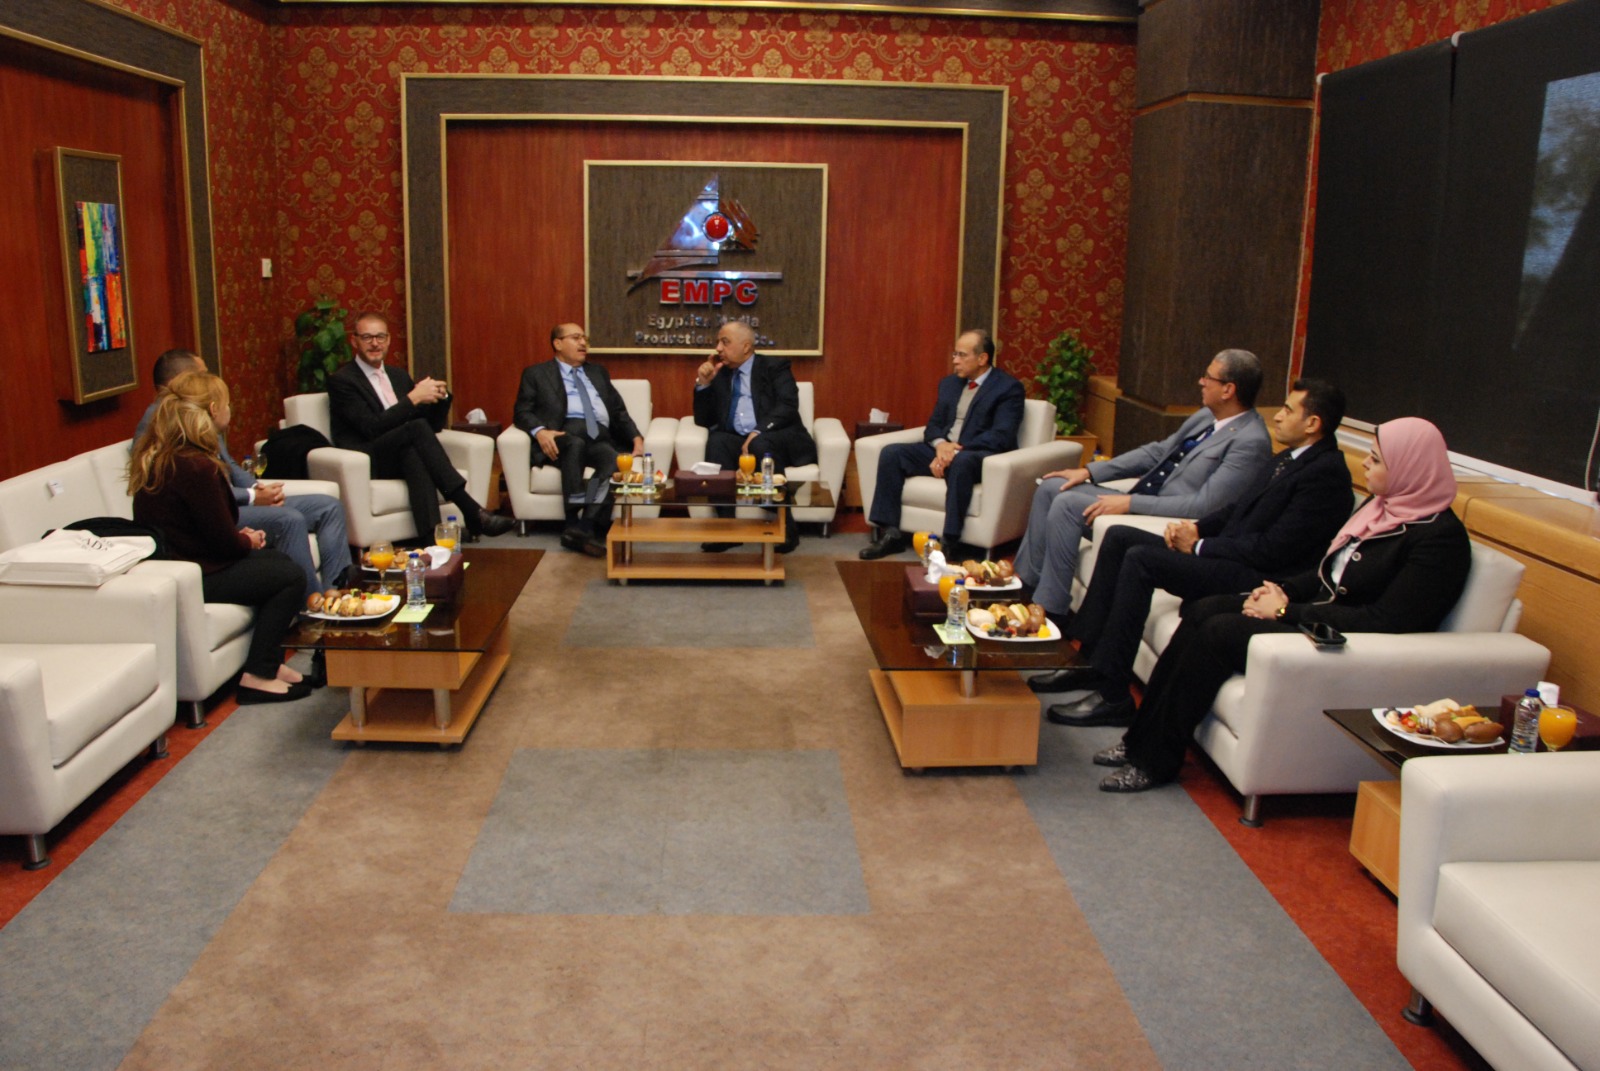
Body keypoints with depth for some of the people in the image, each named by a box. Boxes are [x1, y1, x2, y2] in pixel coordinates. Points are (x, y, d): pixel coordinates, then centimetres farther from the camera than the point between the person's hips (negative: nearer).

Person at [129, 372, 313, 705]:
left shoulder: (158, 454, 7)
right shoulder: (196, 466, -24)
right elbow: (224, 543, -18)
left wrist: (240, 536, 6)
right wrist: (248, 542, 3)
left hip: (173, 558, 10)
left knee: (279, 560, 18)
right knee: (291, 576, -4)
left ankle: (268, 661, 19)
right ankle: (257, 677, 1)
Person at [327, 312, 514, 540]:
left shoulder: (399, 375, 20)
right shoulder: (341, 381, 0)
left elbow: (433, 425, 17)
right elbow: (372, 427, -15)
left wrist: (441, 396, -3)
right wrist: (413, 398, -18)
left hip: (406, 455, 5)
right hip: (367, 463, -4)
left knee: (414, 451, -34)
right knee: (418, 427, -32)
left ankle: (432, 537, -49)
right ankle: (472, 511, -36)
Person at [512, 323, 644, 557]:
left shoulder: (598, 372, 30)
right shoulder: (537, 374, 18)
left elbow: (619, 411, 24)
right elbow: (522, 412, 7)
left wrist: (636, 437, 5)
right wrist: (540, 431, -15)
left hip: (600, 437, 3)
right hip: (564, 437, -3)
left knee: (613, 460, -33)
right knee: (576, 443, -39)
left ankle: (585, 527, -43)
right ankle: (575, 524, -41)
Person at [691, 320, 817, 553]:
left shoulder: (775, 367, 7)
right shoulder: (719, 373, 19)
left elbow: (787, 407, -9)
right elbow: (704, 420, 16)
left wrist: (758, 432, -23)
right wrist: (703, 384, 2)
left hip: (777, 440, -3)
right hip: (736, 440, 3)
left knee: (761, 445, -37)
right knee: (716, 442, -29)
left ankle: (785, 527, -26)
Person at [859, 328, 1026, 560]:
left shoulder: (1009, 387, -5)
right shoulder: (949, 383, 16)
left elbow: (1001, 437, -16)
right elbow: (934, 424, 15)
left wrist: (957, 450, -24)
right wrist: (940, 444, -10)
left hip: (979, 455, -6)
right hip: (943, 450, 7)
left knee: (960, 462, -40)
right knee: (891, 453, -13)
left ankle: (950, 543, -35)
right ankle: (890, 533, -12)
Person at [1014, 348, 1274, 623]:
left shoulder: (1251, 442, -19)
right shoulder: (1206, 416, 10)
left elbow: (1204, 505, -24)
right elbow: (1157, 452, 17)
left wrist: (1131, 503, -24)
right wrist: (1089, 471, 9)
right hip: (1140, 502, 10)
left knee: (1066, 505, -21)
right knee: (1050, 488, 5)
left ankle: (1051, 609, -11)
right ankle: (1026, 580, 12)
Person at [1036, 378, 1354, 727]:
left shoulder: (1327, 473, -14)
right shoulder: (1290, 459, 17)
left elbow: (1273, 549, -21)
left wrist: (1199, 546, -12)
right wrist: (1196, 527, 1)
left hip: (1256, 579, -10)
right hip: (1229, 552, 10)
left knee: (1140, 559, -25)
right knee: (1118, 537, 1)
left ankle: (1112, 695, -20)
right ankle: (1093, 660, 1)